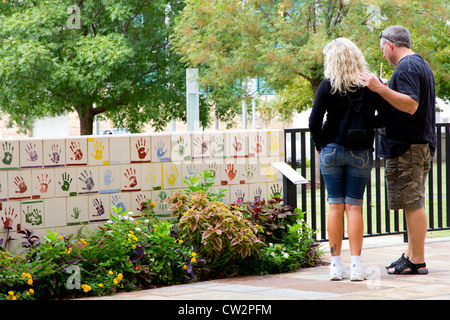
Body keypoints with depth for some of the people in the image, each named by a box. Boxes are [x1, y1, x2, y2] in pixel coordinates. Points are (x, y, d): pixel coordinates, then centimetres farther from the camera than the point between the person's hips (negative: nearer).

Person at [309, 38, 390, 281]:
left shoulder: (327, 86, -7)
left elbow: (314, 121, -8)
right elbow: (385, 115, -3)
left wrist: (320, 146, 6)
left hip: (332, 150, -1)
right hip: (361, 152, 1)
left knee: (335, 206, 5)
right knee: (354, 206, 4)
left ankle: (336, 264, 5)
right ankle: (356, 264, -1)